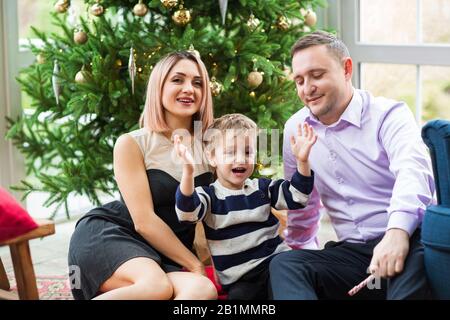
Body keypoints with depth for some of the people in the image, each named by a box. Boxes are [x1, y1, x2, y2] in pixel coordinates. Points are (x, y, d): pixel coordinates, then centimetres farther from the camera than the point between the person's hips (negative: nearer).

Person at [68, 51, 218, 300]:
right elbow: (144, 221, -11)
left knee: (204, 291, -32)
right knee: (157, 286, -39)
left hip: (167, 254, 5)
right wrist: (194, 264, -12)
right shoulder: (132, 144, -5)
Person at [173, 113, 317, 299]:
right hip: (239, 280, -2)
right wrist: (188, 171, -38)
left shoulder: (262, 188, 12)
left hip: (277, 263, 3)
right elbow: (188, 213, -21)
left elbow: (296, 196, 3)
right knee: (239, 294, -31)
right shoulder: (209, 195, -1)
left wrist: (302, 161, -14)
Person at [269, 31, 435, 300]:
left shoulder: (389, 115, -6)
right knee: (284, 265, -23)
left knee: (416, 257, -40)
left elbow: (413, 170, -27)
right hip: (351, 253, 5)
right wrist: (301, 249, 30)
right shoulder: (295, 129, 13)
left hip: (408, 240, -5)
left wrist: (398, 231, -45)